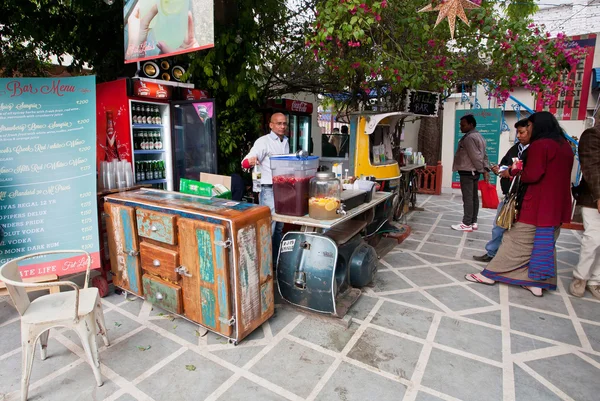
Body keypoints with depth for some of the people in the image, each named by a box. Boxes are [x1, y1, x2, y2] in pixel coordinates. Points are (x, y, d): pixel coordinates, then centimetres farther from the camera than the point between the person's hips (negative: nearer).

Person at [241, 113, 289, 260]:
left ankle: (277, 259, 27)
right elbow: (245, 162, -23)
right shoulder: (263, 141, -10)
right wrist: (250, 161, -46)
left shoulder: (286, 142, 13)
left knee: (279, 228, 15)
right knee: (268, 228, -6)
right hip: (269, 190, -7)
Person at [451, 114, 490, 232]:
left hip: (467, 172, -10)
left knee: (468, 198, -8)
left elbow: (475, 157, -19)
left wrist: (482, 170, -12)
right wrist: (486, 169, 8)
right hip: (474, 171, 10)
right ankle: (473, 222, 17)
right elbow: (484, 155, 14)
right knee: (474, 197, 11)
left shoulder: (469, 138, -15)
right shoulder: (478, 136, 18)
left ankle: (467, 224, -5)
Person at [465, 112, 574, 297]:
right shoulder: (565, 146, 13)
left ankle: (490, 274, 6)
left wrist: (516, 171, -2)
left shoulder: (539, 145, -14)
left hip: (537, 205, -8)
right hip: (557, 205, 8)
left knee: (518, 241, -2)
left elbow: (532, 176, -20)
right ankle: (538, 282, 17)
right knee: (545, 244, 12)